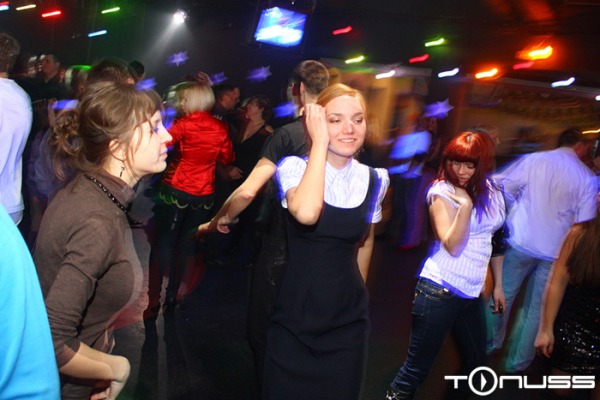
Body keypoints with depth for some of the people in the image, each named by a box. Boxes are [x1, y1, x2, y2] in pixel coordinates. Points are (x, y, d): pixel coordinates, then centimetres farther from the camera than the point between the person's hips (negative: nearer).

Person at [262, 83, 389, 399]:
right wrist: (319, 143, -25)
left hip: (348, 321, 3)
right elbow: (306, 214, -34)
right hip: (294, 319, -2)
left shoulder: (374, 179, -2)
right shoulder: (295, 167, -12)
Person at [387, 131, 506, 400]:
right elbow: (453, 246, -20)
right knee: (417, 368, -2)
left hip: (472, 294, 7)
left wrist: (498, 285, 18)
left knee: (476, 364, 18)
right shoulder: (442, 192, -11)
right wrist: (465, 204, -29)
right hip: (439, 291, -6)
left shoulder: (492, 192, 7)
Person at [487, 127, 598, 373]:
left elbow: (503, 187, -7)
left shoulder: (533, 160, -7)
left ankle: (489, 344, 34)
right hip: (555, 252, 0)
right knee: (536, 308, 14)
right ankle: (517, 363, 25)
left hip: (520, 242, 0)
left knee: (503, 294, 19)